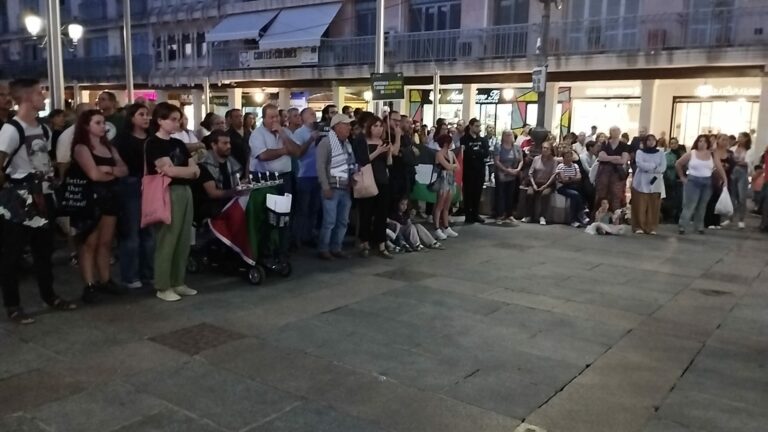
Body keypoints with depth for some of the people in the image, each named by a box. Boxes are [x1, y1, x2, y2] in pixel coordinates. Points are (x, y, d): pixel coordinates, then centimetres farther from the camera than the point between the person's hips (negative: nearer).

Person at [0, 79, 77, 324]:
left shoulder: (44, 130, 10)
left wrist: (49, 182, 6)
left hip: (43, 196, 8)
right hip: (20, 198, -8)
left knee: (44, 249, 16)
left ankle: (49, 296, 28)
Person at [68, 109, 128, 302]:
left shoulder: (109, 147, 16)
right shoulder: (81, 148, -5)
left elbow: (124, 170, 5)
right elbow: (94, 174, -16)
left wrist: (108, 168, -14)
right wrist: (114, 174, 1)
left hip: (109, 197, 6)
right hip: (91, 198, -6)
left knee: (106, 242, 8)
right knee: (90, 243, -5)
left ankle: (105, 280, 13)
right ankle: (89, 284, -4)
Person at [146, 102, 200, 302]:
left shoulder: (179, 144, 17)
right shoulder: (154, 143, -4)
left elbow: (196, 171, 10)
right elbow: (169, 170, -15)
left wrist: (175, 171, -8)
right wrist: (187, 170, 2)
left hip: (185, 192, 7)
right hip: (168, 193, -7)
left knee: (184, 240, 9)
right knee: (167, 240, -5)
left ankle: (178, 282, 19)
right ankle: (163, 287, 4)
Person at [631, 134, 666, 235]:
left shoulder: (661, 153, 11)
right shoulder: (640, 152, 5)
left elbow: (663, 168, -3)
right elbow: (640, 164, -12)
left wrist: (647, 168, -13)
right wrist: (654, 166, -9)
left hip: (655, 183, 2)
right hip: (641, 183, -2)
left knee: (653, 206, 1)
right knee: (640, 206, -3)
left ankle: (651, 228, 6)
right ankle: (639, 227, 1)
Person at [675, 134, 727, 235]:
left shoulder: (712, 155, 3)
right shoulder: (691, 154, -3)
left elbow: (720, 168, 1)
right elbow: (678, 164, 3)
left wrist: (725, 180, -6)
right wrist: (682, 177, 2)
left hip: (707, 182, 3)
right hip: (693, 181, -3)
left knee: (702, 206, 11)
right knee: (689, 205, -6)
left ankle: (699, 226, 20)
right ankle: (682, 226, -3)